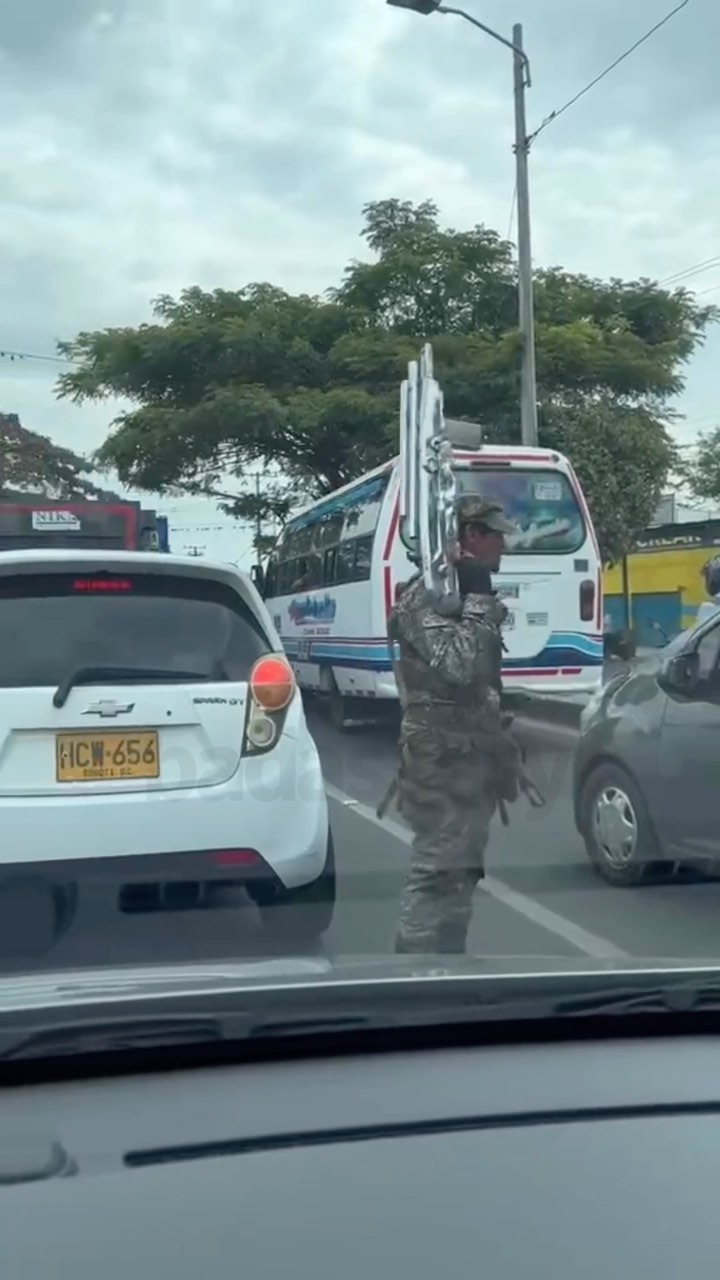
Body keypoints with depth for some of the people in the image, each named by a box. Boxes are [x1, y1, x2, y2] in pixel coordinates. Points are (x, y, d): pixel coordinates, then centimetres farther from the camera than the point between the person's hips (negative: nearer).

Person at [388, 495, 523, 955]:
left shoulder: (466, 593, 17)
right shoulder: (427, 596, -13)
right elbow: (457, 665, -28)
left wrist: (498, 723, 22)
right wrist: (478, 601, -19)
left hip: (472, 756, 10)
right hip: (444, 760, -10)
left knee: (460, 870, 17)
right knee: (438, 873, -8)